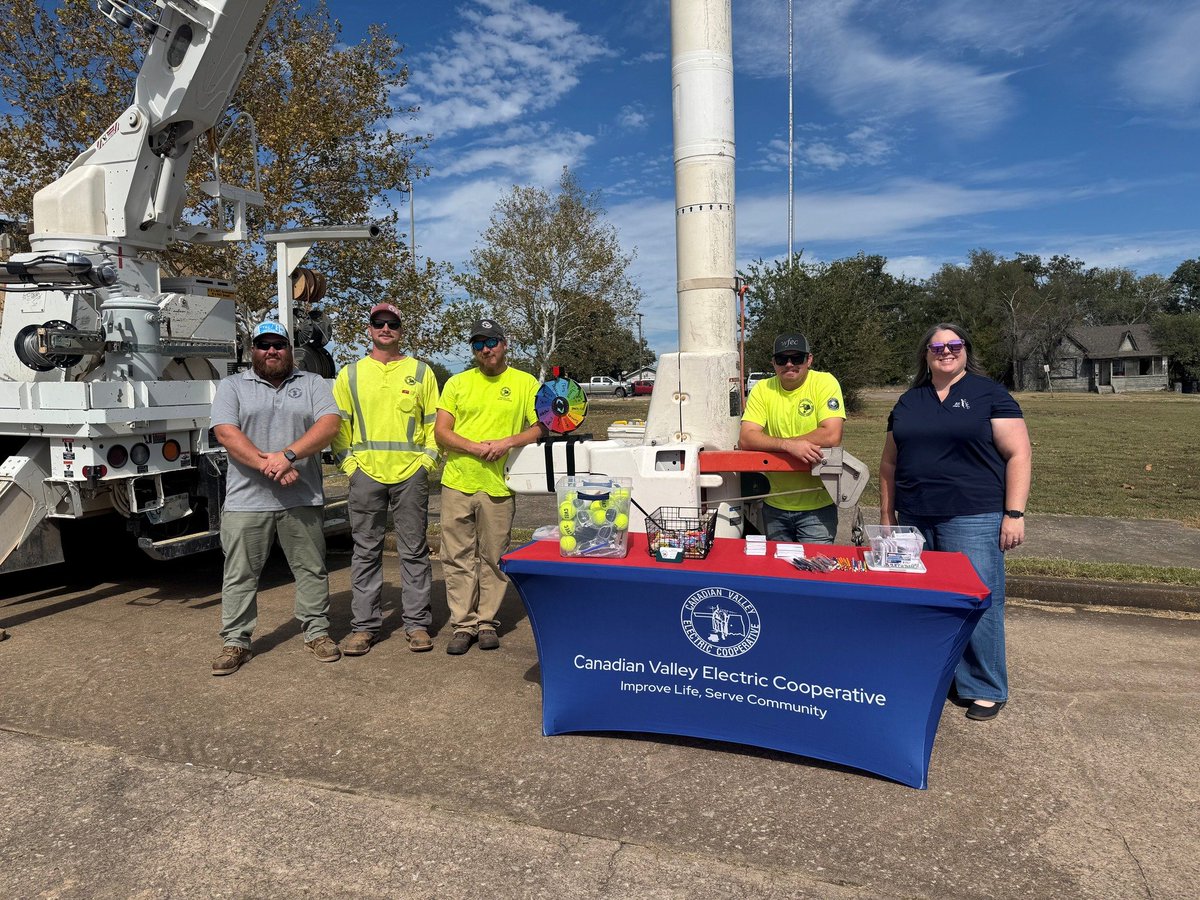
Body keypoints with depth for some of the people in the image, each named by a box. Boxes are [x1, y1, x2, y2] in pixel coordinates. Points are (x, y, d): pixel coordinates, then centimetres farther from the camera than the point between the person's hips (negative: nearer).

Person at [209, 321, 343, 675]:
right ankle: (235, 642, 18)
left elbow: (329, 423, -6)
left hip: (303, 498, 0)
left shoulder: (311, 383, 10)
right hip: (246, 500, 0)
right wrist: (267, 465, -17)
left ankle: (317, 632, 20)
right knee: (239, 574, 6)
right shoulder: (232, 386, 9)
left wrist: (288, 454, -19)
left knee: (311, 569, 8)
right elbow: (226, 433, -5)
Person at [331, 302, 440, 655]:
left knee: (414, 552, 5)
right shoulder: (350, 374, 10)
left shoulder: (421, 372, 8)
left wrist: (426, 460, -2)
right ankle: (364, 625, 16)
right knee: (366, 553, 7)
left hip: (411, 474, -1)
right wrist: (348, 463, 0)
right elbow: (337, 424, 10)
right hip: (366, 474, 1)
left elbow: (434, 422, 8)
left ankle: (417, 623, 13)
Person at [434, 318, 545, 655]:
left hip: (498, 486, -1)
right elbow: (441, 432, 5)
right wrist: (475, 447, -11)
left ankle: (487, 622, 20)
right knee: (458, 557, 4)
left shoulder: (525, 383, 5)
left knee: (493, 558, 6)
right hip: (457, 483, 2)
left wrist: (507, 442, -14)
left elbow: (541, 427, 1)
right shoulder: (457, 383, 10)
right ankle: (463, 624, 14)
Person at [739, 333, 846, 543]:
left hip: (817, 504, -3)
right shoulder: (762, 390, -2)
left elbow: (832, 436, -22)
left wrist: (772, 443, -18)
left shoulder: (825, 383, -9)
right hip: (774, 505, 3)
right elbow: (745, 439, -12)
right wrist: (789, 445, -28)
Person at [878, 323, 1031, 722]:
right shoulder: (908, 402, 14)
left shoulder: (990, 394, 2)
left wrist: (1014, 513, -10)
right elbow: (890, 463, 17)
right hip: (914, 521, 4)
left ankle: (986, 690, 14)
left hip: (972, 520, -4)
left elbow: (1018, 454, -3)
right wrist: (886, 516, 12)